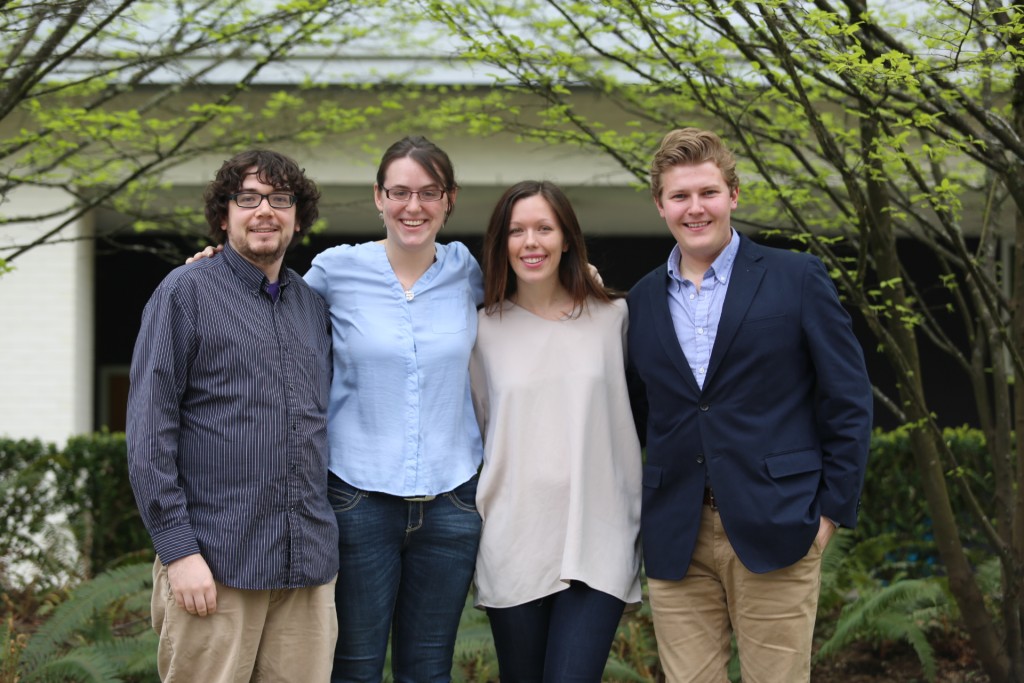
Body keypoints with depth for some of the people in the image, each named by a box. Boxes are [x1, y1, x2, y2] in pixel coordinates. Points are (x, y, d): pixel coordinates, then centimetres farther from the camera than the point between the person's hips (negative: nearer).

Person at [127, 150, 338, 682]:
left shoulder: (313, 305, 16)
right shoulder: (186, 293, 0)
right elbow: (149, 431, -6)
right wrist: (178, 549, -12)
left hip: (308, 565, 5)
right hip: (214, 567, -5)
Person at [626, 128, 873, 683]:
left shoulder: (796, 279, 1)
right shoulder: (642, 300, 11)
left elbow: (849, 401, 1)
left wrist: (833, 509, -4)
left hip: (773, 532, -3)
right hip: (675, 542, 3)